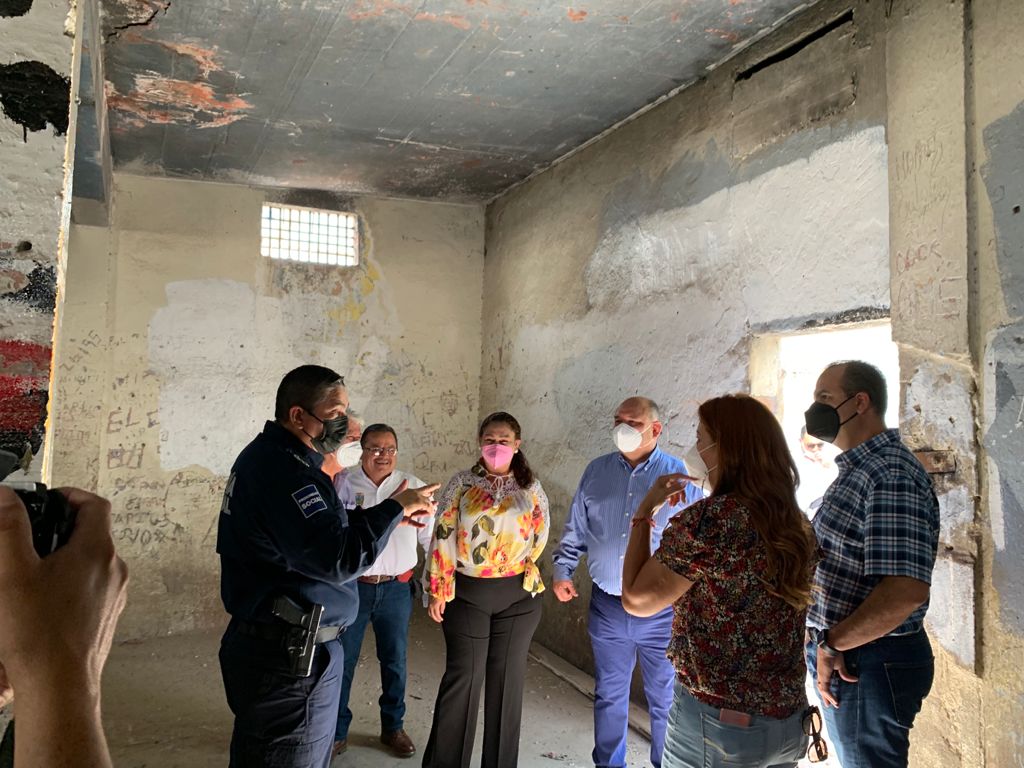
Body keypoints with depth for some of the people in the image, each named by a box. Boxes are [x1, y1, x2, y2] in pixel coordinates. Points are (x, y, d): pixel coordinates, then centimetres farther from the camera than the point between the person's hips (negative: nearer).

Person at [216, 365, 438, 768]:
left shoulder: (268, 456, 9)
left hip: (270, 643, 10)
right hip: (289, 658, -10)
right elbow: (338, 559, -30)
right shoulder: (283, 470, -24)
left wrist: (389, 515, 7)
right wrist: (393, 508, -18)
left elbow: (319, 528, 15)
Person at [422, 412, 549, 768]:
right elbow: (443, 537, -1)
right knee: (462, 679, 1)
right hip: (467, 593, -1)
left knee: (507, 680, 9)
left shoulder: (530, 487, 4)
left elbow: (540, 538, 10)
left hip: (517, 596, 1)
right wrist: (439, 590, -5)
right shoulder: (462, 483, 1)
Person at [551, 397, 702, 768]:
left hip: (661, 611, -3)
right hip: (607, 607, 3)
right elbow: (575, 530, 11)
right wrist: (562, 571, 1)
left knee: (665, 701, 11)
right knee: (609, 696, 18)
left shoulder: (680, 476, -7)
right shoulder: (596, 471, 3)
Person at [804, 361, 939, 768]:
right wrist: (829, 644, 11)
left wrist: (833, 644, -20)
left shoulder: (892, 476, -22)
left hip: (869, 661, -9)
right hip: (841, 655, 9)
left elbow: (906, 589, -31)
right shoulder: (857, 469, 11)